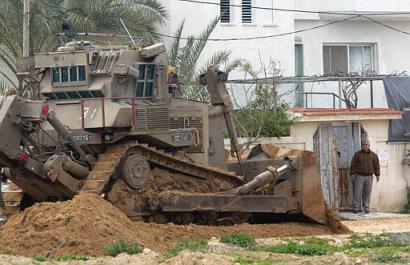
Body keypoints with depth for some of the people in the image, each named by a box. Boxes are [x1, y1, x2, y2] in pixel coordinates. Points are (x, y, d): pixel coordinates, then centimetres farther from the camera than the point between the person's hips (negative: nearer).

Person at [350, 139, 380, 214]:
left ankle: (366, 208, 6)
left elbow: (376, 166, 9)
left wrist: (377, 175, 3)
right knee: (357, 192, -6)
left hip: (369, 177, 1)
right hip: (359, 176, -1)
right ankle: (356, 208, -4)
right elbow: (353, 165, 2)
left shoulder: (373, 155, 6)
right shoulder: (357, 154, 2)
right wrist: (352, 174, -5)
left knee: (367, 193, 1)